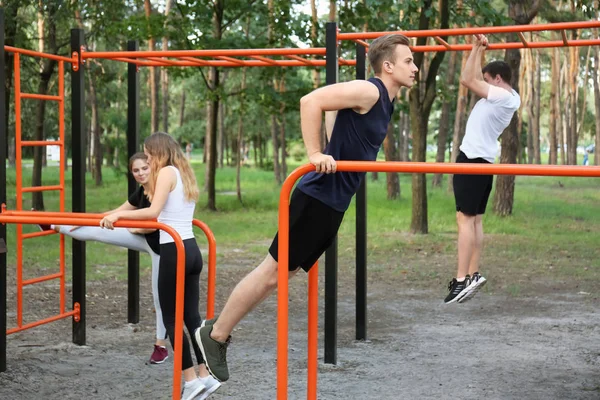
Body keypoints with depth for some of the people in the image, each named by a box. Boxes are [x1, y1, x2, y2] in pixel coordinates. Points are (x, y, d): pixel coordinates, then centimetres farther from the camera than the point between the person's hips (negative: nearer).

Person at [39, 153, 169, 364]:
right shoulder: (141, 192, 1)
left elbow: (153, 225, -27)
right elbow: (117, 213, 12)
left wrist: (129, 228, -6)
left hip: (160, 246, -7)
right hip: (145, 239, 7)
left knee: (160, 295, 4)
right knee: (99, 232, 1)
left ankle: (161, 345, 17)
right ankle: (54, 226, 18)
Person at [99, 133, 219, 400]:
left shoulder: (166, 172, -8)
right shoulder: (184, 174, 17)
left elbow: (154, 212, -20)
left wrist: (119, 214, -13)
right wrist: (135, 222, 29)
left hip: (173, 252, -8)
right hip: (191, 250, 8)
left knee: (171, 319, 0)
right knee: (191, 315, 11)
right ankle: (206, 376, 12)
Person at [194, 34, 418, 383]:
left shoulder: (385, 101, 14)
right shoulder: (367, 91, -16)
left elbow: (333, 114, 29)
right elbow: (311, 101, -26)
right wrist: (315, 154, -27)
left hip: (334, 203, 10)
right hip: (317, 197, -10)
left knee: (283, 273, 13)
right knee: (273, 271, -3)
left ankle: (220, 332, 22)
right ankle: (215, 335, 10)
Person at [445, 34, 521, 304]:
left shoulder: (501, 97, -15)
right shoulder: (508, 98, 14)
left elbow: (468, 80, -19)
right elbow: (474, 80, 24)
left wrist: (476, 48, -10)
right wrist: (480, 50, 21)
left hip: (473, 160, -10)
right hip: (483, 161, 10)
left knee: (465, 218, -13)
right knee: (475, 219, 8)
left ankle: (463, 279, -18)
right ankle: (472, 275, 7)